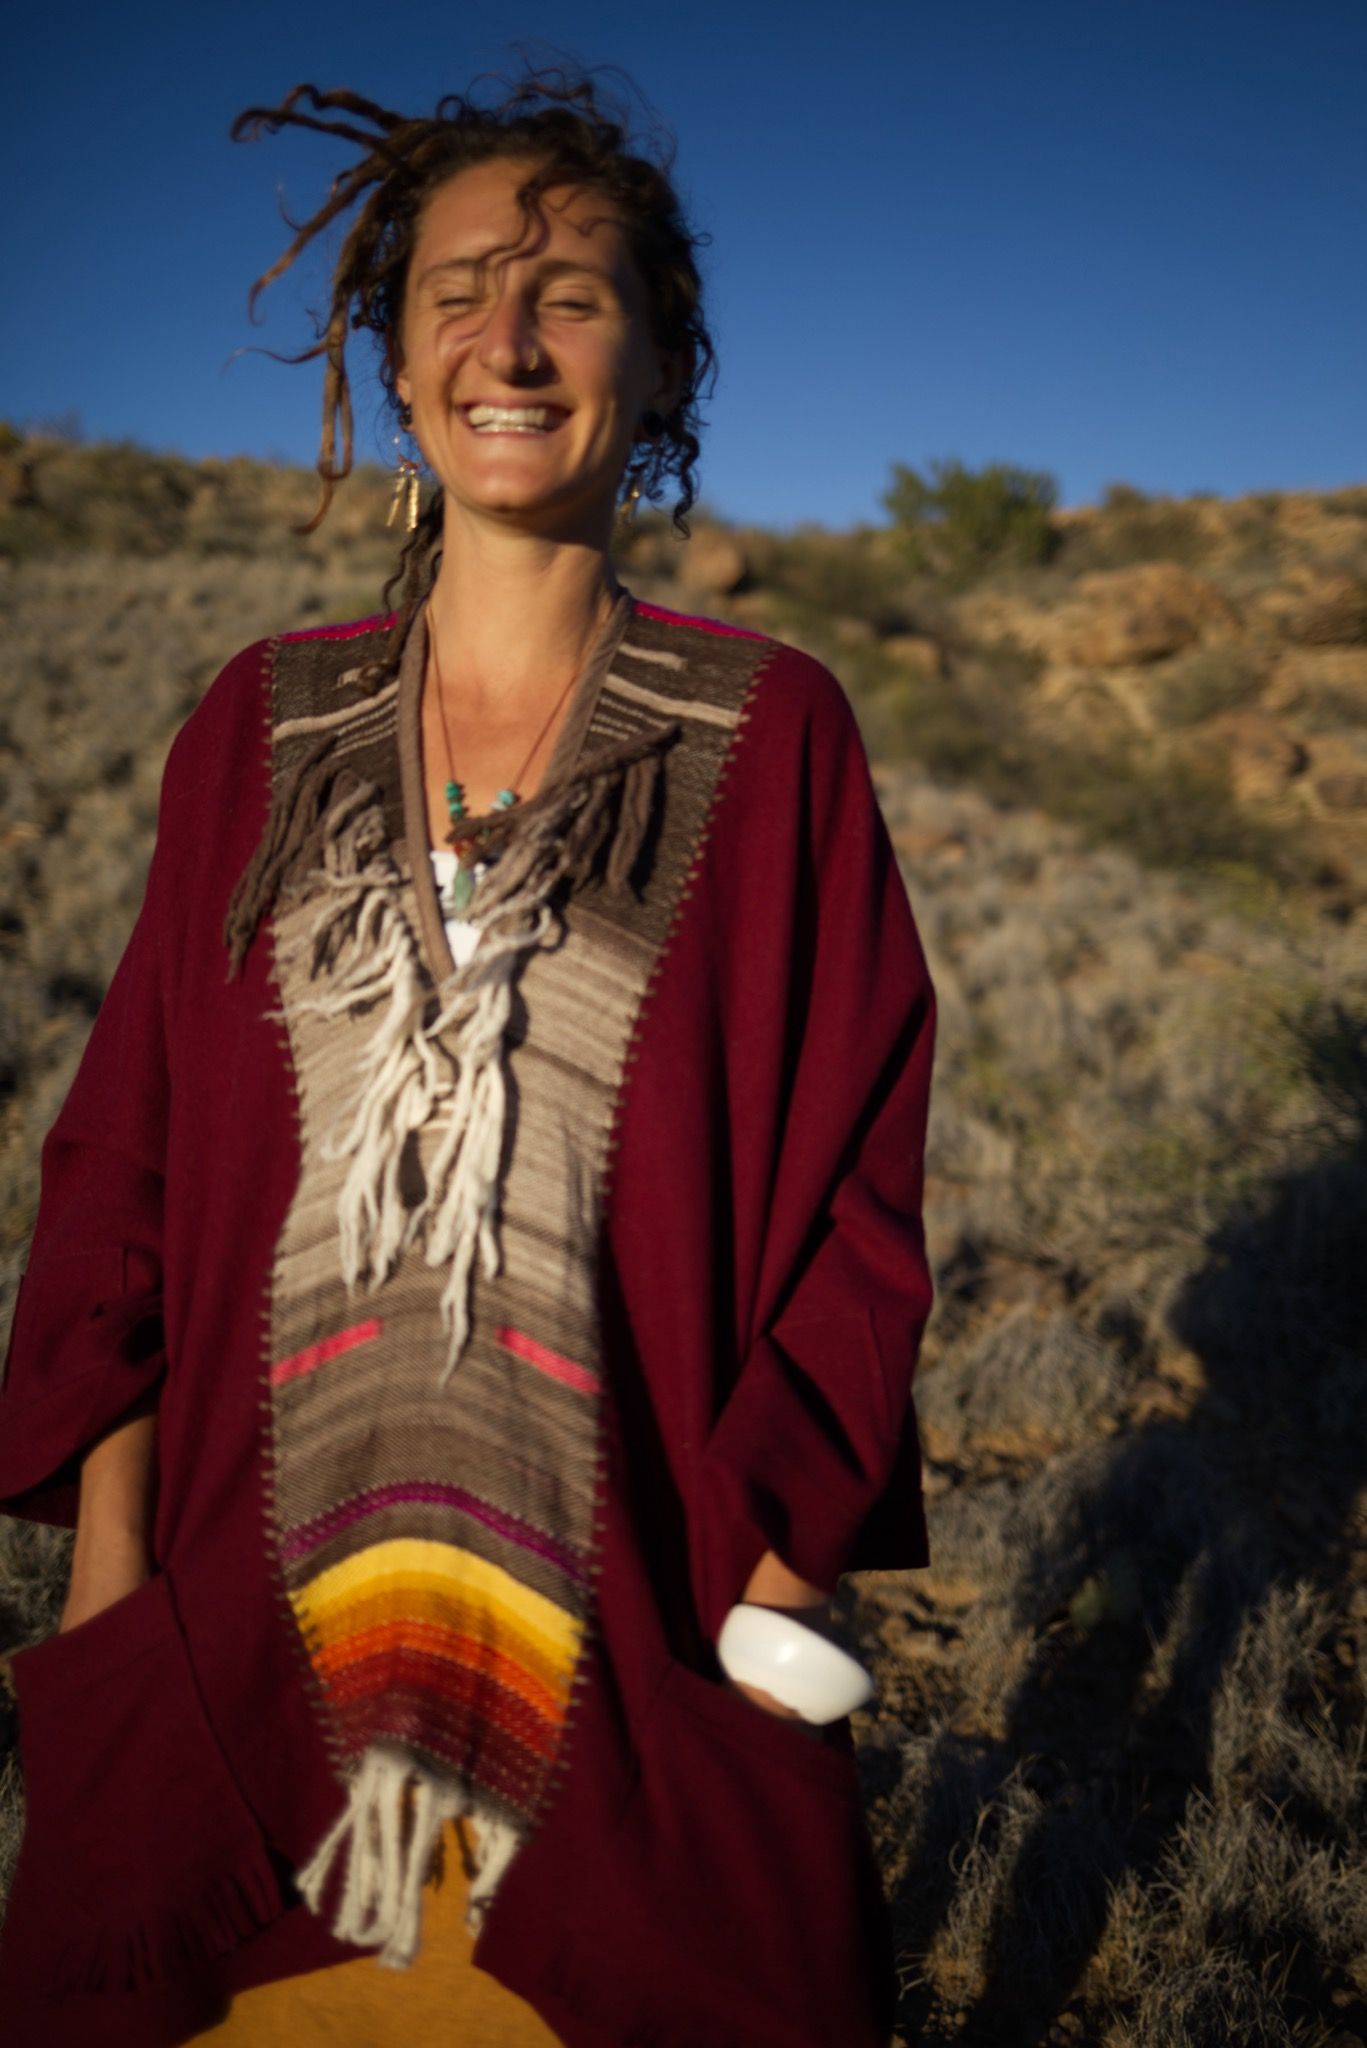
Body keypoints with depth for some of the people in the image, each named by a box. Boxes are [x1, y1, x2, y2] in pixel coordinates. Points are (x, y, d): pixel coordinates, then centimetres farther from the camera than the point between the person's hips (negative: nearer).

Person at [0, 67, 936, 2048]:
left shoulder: (768, 736, -4)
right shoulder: (261, 732, 3)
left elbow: (851, 1203, -3)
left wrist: (779, 1579, -9)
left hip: (637, 1646, -1)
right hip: (258, 1621, 2)